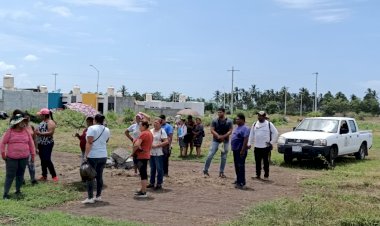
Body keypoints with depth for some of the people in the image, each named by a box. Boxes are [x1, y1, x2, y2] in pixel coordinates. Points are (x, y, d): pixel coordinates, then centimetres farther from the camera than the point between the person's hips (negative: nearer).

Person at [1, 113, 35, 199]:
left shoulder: (26, 131, 4)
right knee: (10, 175, -2)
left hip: (24, 158, 3)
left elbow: (31, 143, 10)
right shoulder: (10, 131, -5)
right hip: (12, 158, -3)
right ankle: (6, 193, 4)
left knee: (20, 174, 11)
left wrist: (32, 155, 9)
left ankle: (18, 190, 26)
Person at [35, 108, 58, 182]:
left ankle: (54, 176, -3)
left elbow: (50, 132, -23)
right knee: (43, 160, 12)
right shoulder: (42, 122, 15)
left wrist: (40, 133, -24)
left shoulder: (50, 122, -13)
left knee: (47, 160, -11)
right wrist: (36, 131, 4)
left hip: (48, 144, -9)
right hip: (41, 144, 9)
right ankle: (44, 176, 21)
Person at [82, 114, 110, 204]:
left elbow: (89, 143, -18)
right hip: (103, 156, 6)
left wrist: (86, 155, -18)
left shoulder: (92, 128, -11)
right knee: (99, 176, 13)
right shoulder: (107, 130, 8)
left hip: (92, 156, -6)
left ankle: (90, 198, -2)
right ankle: (98, 196, 18)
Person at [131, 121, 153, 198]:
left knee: (143, 174, -7)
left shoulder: (143, 134, -16)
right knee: (144, 173, 16)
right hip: (146, 155, 10)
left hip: (141, 156, -10)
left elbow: (136, 145, -26)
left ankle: (143, 192, -4)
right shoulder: (150, 133, 14)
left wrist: (133, 153, -12)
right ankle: (143, 190, 25)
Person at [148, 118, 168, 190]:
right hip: (151, 153, 7)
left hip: (158, 153, -7)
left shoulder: (162, 131, -8)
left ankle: (159, 184, 7)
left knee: (159, 169, -1)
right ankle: (152, 183, 24)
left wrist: (156, 145, -18)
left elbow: (166, 142, -16)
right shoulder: (151, 131, 12)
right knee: (152, 168, 15)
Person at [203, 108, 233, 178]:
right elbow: (212, 130, -6)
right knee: (210, 155, -7)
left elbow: (230, 131, -5)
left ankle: (221, 172, 17)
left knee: (224, 157, 6)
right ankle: (205, 170, 5)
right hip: (216, 140, -1)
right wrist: (218, 136, -22)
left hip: (225, 141, 1)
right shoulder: (215, 121, -1)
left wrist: (223, 136, -21)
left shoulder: (229, 121, -2)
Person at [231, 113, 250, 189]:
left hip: (241, 150, -9)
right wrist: (233, 148, 18)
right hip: (235, 150, 10)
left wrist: (243, 150, -25)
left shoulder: (245, 128, -15)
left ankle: (241, 183, -3)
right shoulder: (237, 127, 14)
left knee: (240, 166, -7)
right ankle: (238, 180, 27)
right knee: (236, 166, 16)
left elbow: (246, 140, -21)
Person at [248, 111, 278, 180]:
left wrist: (272, 142, -4)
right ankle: (258, 175, 18)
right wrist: (249, 143, 6)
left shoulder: (269, 124, -2)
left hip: (266, 147, -3)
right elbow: (251, 135, 12)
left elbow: (275, 133, 0)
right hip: (257, 147, 3)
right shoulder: (255, 124, 8)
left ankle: (266, 175, 11)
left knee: (266, 162, 3)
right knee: (257, 162, 8)